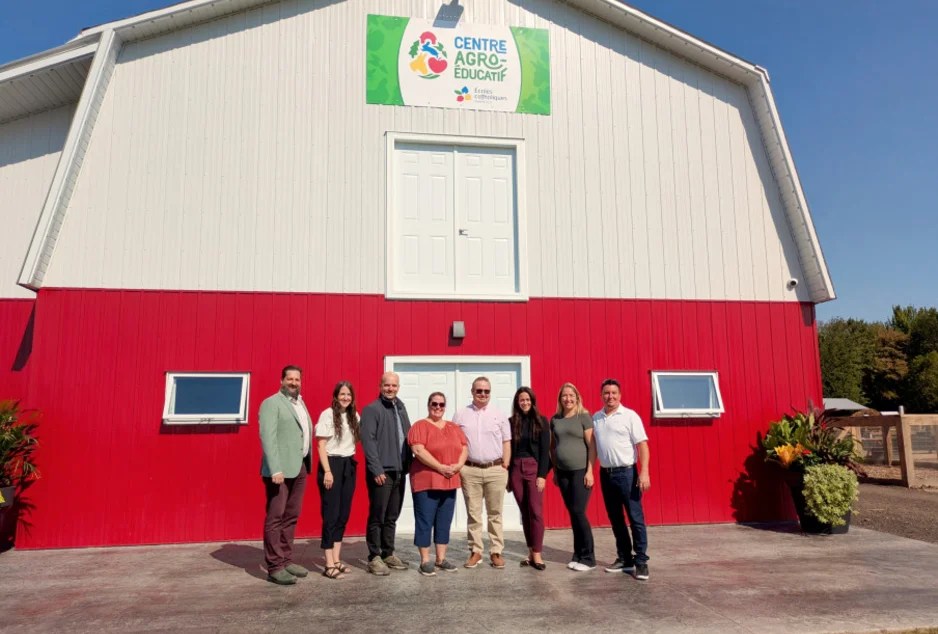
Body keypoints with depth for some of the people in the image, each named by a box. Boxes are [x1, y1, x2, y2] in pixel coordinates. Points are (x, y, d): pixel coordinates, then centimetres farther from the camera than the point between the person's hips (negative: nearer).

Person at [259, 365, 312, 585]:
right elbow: (268, 437, -16)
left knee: (291, 517, 13)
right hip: (280, 469, -8)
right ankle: (274, 567, 4)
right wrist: (276, 469, -23)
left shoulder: (300, 403, 18)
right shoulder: (271, 403, -7)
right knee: (275, 517, -2)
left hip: (300, 468, 8)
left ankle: (286, 560, 22)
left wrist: (306, 465, 7)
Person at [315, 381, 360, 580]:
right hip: (332, 465, -6)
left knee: (344, 514, 10)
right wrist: (327, 471, -16)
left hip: (349, 466, 6)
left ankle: (337, 560, 19)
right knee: (331, 514, -3)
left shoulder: (354, 416, 8)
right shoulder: (327, 414, -9)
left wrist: (351, 463, 4)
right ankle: (329, 565, 2)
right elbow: (321, 445, -11)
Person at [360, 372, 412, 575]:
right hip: (381, 472, -7)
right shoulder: (371, 410, -7)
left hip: (399, 471, 7)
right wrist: (377, 470, -18)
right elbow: (368, 441, -14)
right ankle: (374, 558, 9)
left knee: (392, 517, 14)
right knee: (377, 517, 0)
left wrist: (409, 464, 10)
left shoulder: (401, 409, 15)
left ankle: (389, 554, 23)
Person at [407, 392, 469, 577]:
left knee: (444, 522, 10)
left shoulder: (454, 428, 15)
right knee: (425, 521, -1)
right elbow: (418, 450, -17)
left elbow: (464, 448, 10)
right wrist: (441, 467, -19)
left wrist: (459, 465, -10)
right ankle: (425, 561, 7)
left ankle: (441, 559, 19)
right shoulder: (420, 426, -5)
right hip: (426, 482, -6)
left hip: (449, 482, 6)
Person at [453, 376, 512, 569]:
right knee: (473, 513, 7)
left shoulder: (499, 414, 6)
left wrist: (505, 468, 1)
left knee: (495, 513, 6)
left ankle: (496, 552, 15)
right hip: (470, 471, 0)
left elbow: (506, 443, 7)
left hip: (496, 470, 0)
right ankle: (475, 551, 17)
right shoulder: (460, 415, 5)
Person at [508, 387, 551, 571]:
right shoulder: (511, 422, 6)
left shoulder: (541, 421, 1)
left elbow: (545, 450, -3)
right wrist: (507, 475, 3)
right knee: (524, 512, 8)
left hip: (534, 468, -2)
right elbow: (507, 449, 6)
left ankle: (537, 555, 1)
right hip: (515, 469, 2)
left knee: (536, 511, -6)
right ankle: (530, 552, 17)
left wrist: (542, 475, -10)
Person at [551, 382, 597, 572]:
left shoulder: (584, 416, -5)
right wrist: (555, 471, 12)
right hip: (563, 472, 5)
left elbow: (592, 446, -8)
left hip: (581, 471, -5)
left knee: (579, 513, -6)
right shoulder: (555, 419, 8)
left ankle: (588, 558, 5)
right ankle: (578, 555, 18)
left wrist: (589, 471, -13)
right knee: (572, 514, 8)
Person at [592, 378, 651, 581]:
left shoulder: (630, 416, -6)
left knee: (636, 518, -2)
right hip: (605, 474, 5)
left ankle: (641, 562, 6)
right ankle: (624, 559, 22)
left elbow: (642, 445, -9)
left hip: (626, 472, -5)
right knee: (615, 519, 12)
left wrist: (644, 473, -17)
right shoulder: (595, 418, 9)